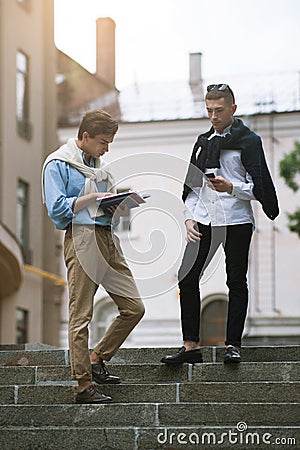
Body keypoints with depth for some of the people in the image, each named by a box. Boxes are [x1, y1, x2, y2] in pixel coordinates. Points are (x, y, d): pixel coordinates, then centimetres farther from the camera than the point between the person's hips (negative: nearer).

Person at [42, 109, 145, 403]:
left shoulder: (99, 165, 22)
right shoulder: (57, 164, -2)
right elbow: (57, 208, -12)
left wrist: (120, 204, 5)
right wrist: (92, 197, -13)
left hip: (108, 240, 8)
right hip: (82, 239, -8)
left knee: (134, 307, 6)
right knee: (81, 315, -5)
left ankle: (97, 359, 21)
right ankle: (84, 386, -1)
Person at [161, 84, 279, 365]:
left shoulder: (248, 141, -1)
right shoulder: (203, 142, 16)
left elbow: (257, 188, -6)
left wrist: (231, 188, -23)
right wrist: (189, 217, 6)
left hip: (237, 221, -5)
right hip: (203, 221, 5)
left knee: (236, 281, 1)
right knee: (187, 278, -1)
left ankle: (232, 344, 8)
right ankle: (191, 345, 4)